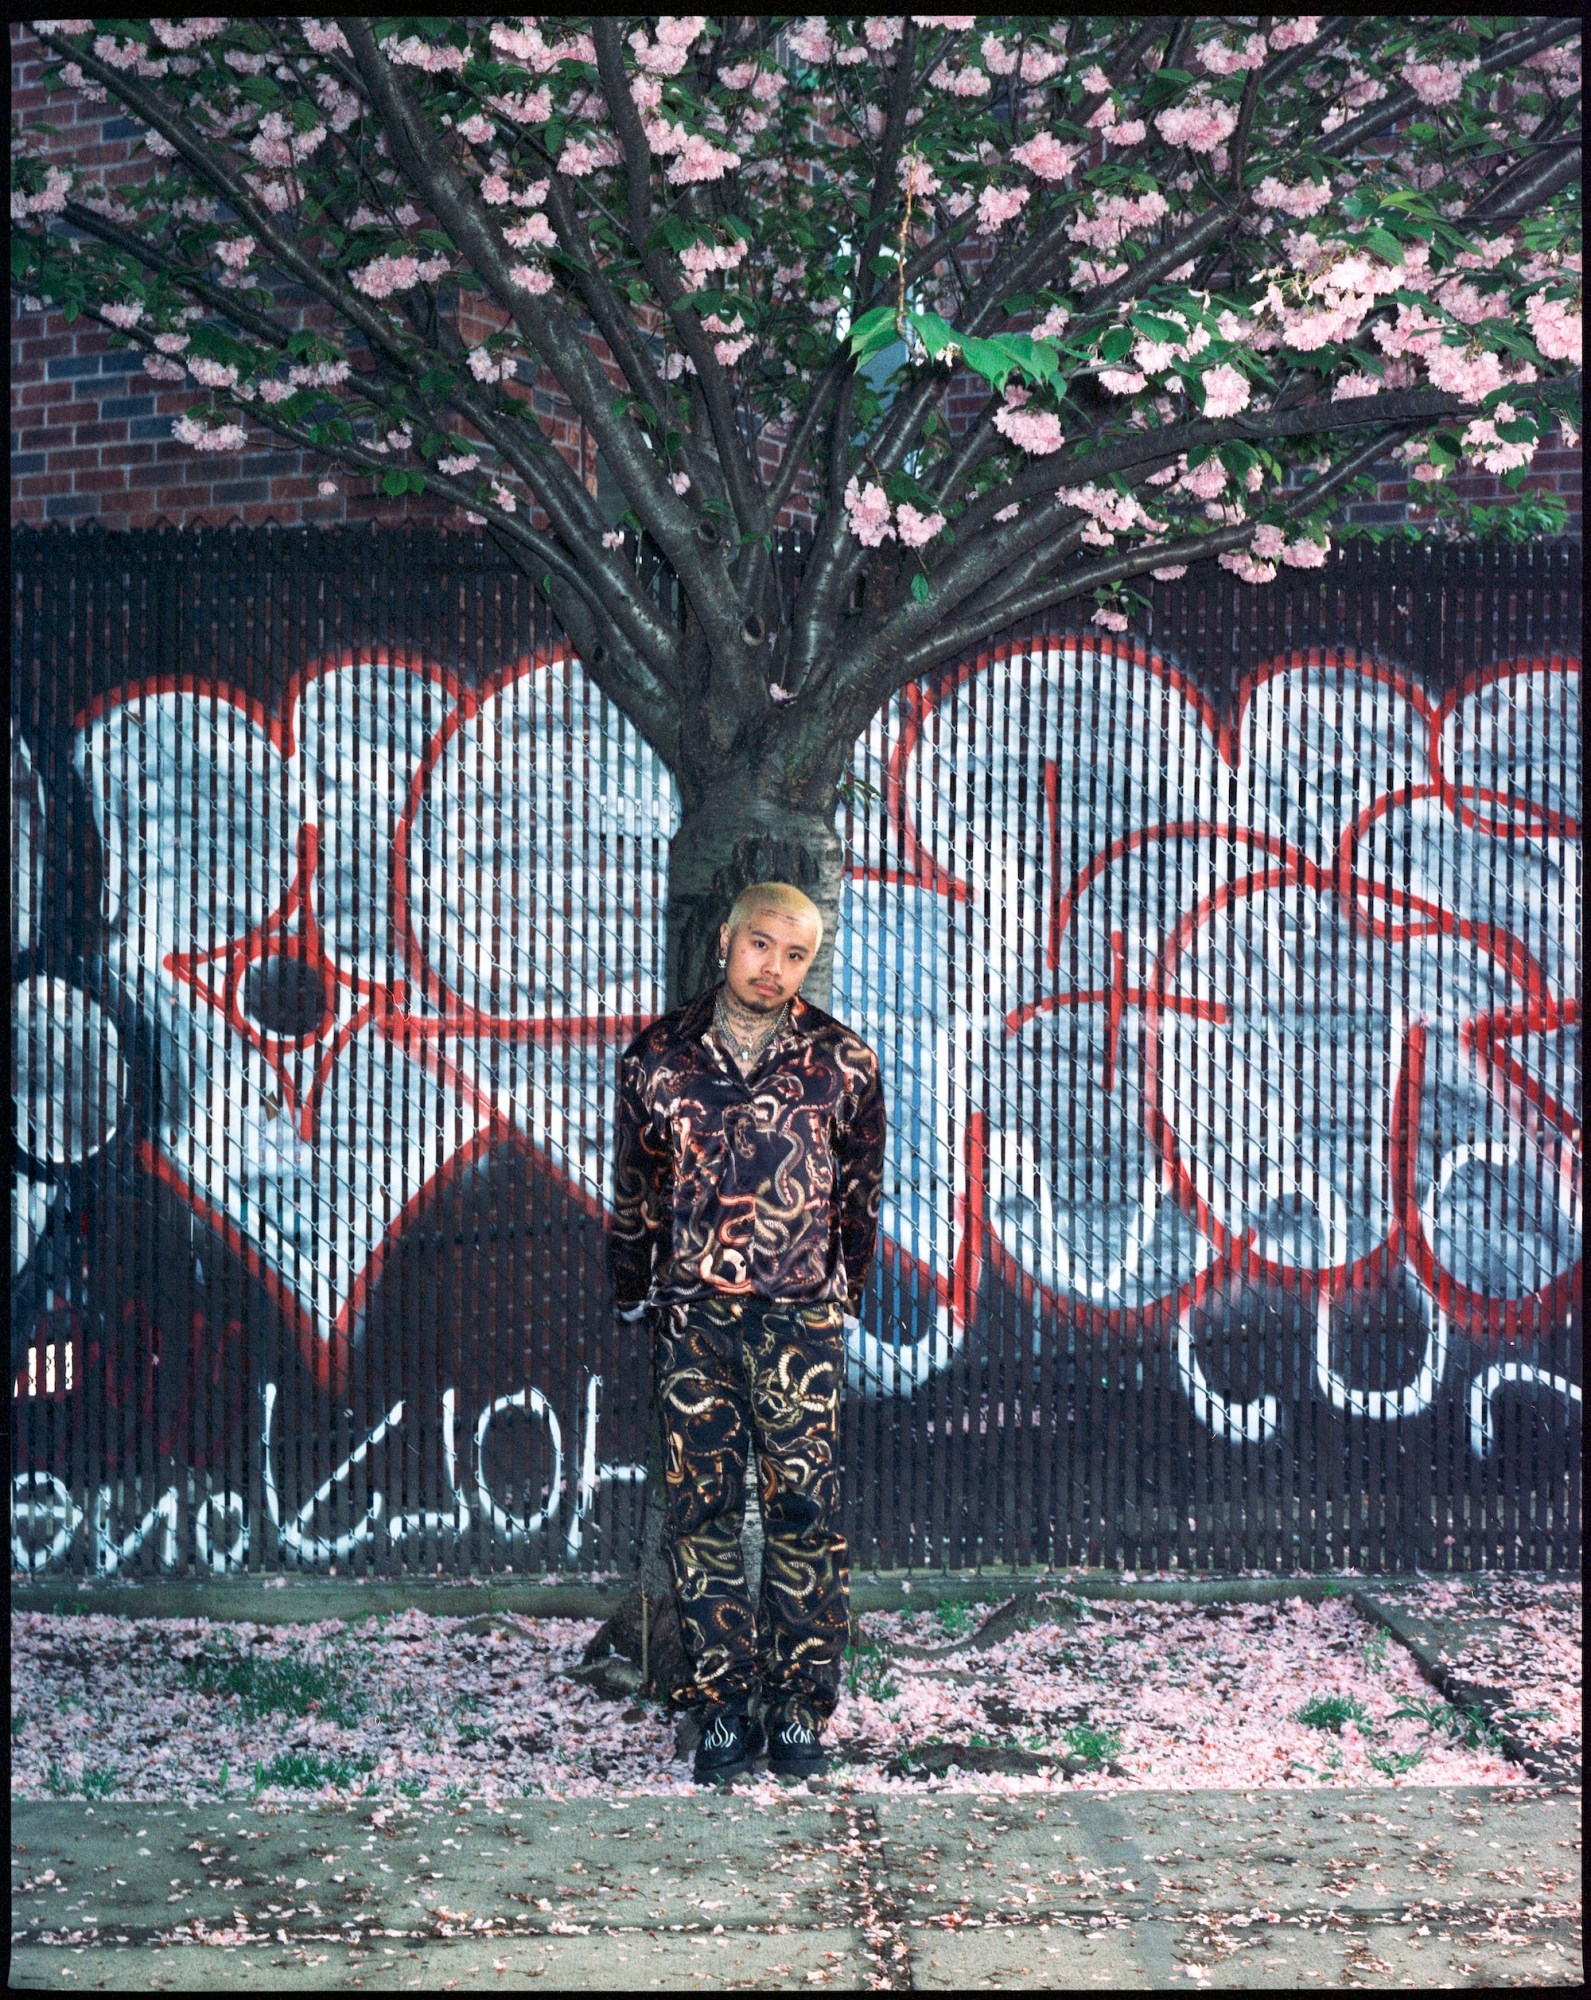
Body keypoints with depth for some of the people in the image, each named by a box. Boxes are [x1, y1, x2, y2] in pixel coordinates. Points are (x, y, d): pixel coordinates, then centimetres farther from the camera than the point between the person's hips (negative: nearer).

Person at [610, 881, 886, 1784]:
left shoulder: (843, 1060, 2)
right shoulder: (659, 1056, 4)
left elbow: (860, 1189, 13)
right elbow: (636, 1188, 14)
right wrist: (636, 1296, 19)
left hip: (802, 1316, -1)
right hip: (694, 1318, 1)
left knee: (806, 1513, -2)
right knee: (703, 1514, 2)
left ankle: (801, 1710, 8)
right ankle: (728, 1709, 12)